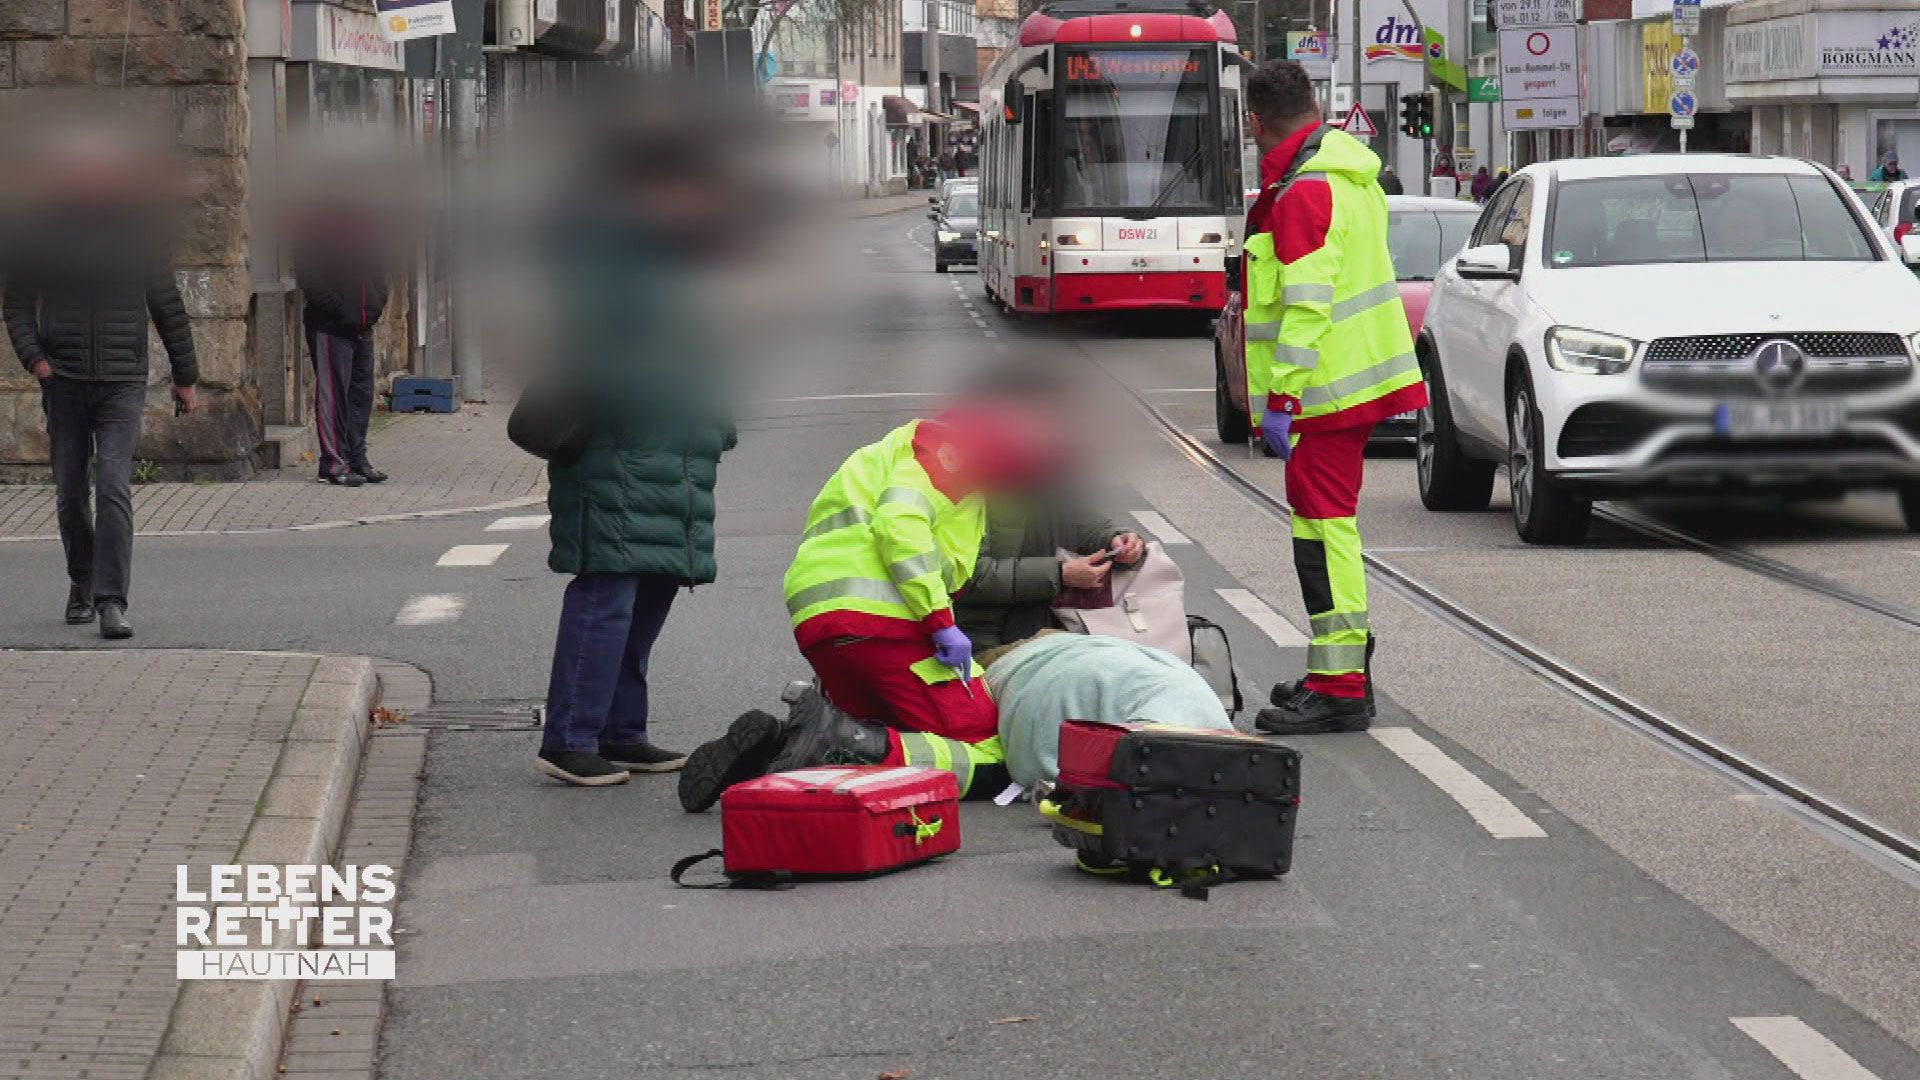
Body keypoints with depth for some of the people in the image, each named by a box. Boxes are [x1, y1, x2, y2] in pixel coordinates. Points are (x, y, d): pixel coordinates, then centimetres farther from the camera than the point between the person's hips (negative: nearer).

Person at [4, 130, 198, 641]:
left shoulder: (138, 233, 4)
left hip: (122, 383, -1)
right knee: (70, 492, 8)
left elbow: (168, 309, 11)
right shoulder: (42, 235, 3)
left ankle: (111, 600, -16)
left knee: (113, 486, -14)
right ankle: (81, 584, 28)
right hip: (63, 382, 2)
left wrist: (185, 377, 13)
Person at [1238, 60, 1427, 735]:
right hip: (1362, 375, 10)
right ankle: (1343, 672, 26)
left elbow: (1306, 306, -23)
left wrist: (1279, 398, -23)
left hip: (1325, 389, -10)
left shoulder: (1302, 193, -18)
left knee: (1323, 527, -9)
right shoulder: (1350, 171, 13)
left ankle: (1338, 691, -9)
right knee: (1330, 524, 18)